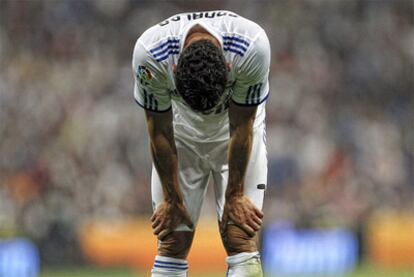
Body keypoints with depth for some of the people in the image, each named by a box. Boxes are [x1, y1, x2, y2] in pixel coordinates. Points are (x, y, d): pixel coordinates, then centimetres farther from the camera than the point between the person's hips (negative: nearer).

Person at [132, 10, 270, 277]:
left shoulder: (253, 47, -36)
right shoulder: (149, 54, -34)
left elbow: (242, 127, -21)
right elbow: (160, 131, -18)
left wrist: (235, 195, -13)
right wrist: (172, 198, -10)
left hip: (236, 131, -1)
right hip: (182, 132, 1)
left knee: (240, 238, -13)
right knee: (172, 242, -5)